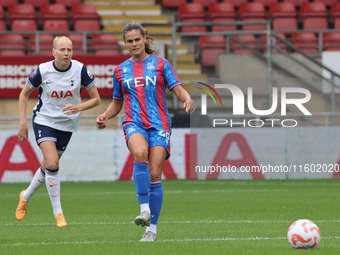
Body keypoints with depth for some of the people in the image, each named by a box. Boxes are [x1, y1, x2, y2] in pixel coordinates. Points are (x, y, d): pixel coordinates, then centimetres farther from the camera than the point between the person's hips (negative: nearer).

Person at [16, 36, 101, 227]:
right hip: (44, 120, -2)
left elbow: (96, 99, -6)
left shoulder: (80, 69, -13)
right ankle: (58, 212, -10)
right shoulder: (43, 71, -15)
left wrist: (78, 107, -25)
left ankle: (26, 196, 40)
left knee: (48, 167, 12)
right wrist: (23, 122, -5)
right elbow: (24, 94, 1)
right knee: (52, 163, -20)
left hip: (67, 123, 2)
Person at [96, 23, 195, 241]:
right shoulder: (120, 70, 15)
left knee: (154, 175, -9)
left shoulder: (160, 64, 8)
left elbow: (178, 89, 2)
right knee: (140, 153, -34)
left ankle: (152, 228, -1)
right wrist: (106, 116, 4)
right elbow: (117, 102, 24)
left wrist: (187, 99, -21)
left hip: (159, 124, -1)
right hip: (134, 123, 1)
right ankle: (145, 209, -32)